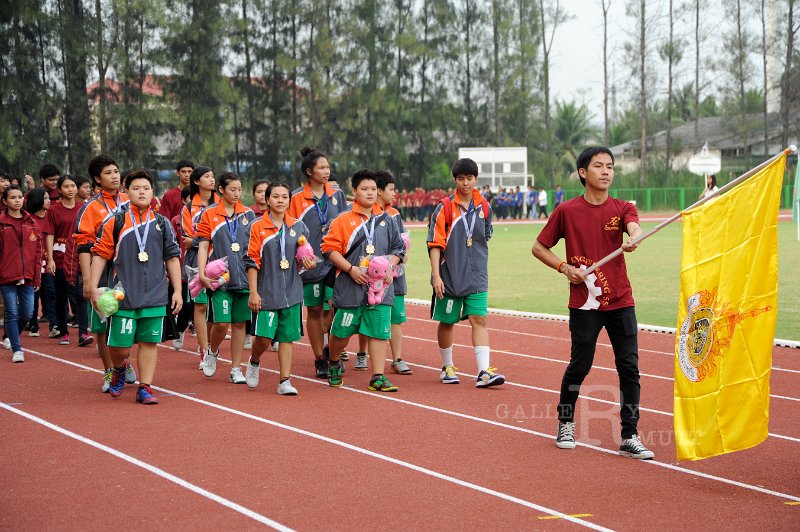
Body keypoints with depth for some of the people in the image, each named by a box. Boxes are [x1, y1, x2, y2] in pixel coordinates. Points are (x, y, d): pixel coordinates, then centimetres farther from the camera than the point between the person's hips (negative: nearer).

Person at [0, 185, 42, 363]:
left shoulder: (31, 222, 9)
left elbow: (38, 251, 10)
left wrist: (37, 276, 5)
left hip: (27, 276, 3)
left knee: (27, 313, 5)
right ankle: (16, 349, 5)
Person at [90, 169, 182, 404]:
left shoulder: (162, 223, 10)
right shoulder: (115, 222, 3)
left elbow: (172, 258, 13)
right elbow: (100, 254, 4)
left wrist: (177, 290, 9)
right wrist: (94, 287, -3)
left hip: (155, 296, 2)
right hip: (123, 295, -2)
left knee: (149, 342, 2)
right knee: (120, 345, 0)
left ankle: (145, 388, 10)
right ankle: (119, 368, 32)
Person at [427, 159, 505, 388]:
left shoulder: (484, 207, 5)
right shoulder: (444, 207, -7)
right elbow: (435, 244, -10)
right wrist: (436, 276, -15)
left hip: (477, 277, 2)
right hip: (449, 277, -2)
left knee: (479, 319, -8)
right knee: (447, 322, 9)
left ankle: (484, 372, -14)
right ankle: (447, 368, 26)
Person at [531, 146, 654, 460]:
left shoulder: (622, 208, 4)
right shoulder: (567, 211, -1)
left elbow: (634, 227, -20)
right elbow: (538, 248, 7)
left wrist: (633, 238, -43)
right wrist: (564, 267, -8)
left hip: (621, 302, 2)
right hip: (584, 303, -2)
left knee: (629, 367, -2)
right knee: (579, 365, 4)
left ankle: (629, 437, 5)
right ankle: (565, 424, 27)